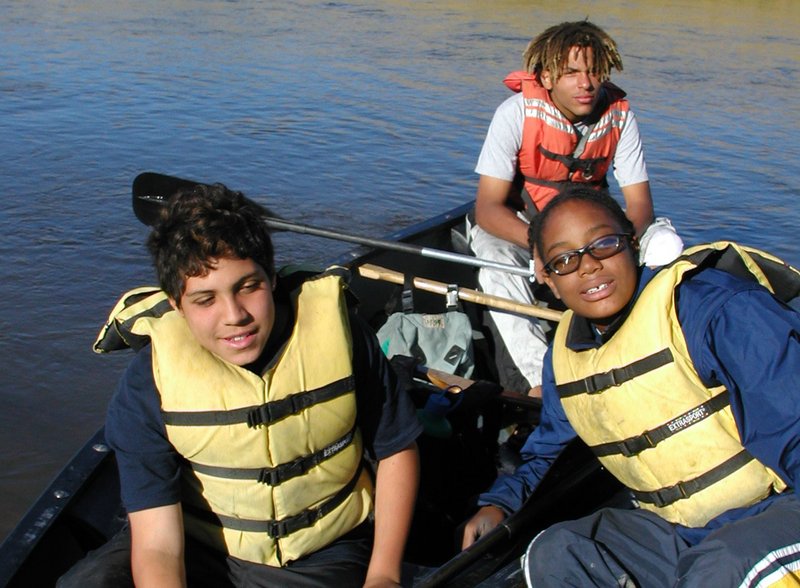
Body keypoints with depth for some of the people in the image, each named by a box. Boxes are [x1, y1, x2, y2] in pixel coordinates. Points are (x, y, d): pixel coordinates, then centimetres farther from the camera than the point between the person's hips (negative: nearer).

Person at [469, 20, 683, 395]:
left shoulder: (618, 115, -13)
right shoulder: (518, 113, -22)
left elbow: (639, 202, -12)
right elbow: (487, 209, -25)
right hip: (520, 224, -3)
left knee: (665, 243, -21)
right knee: (497, 260, -36)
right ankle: (539, 380, -35)